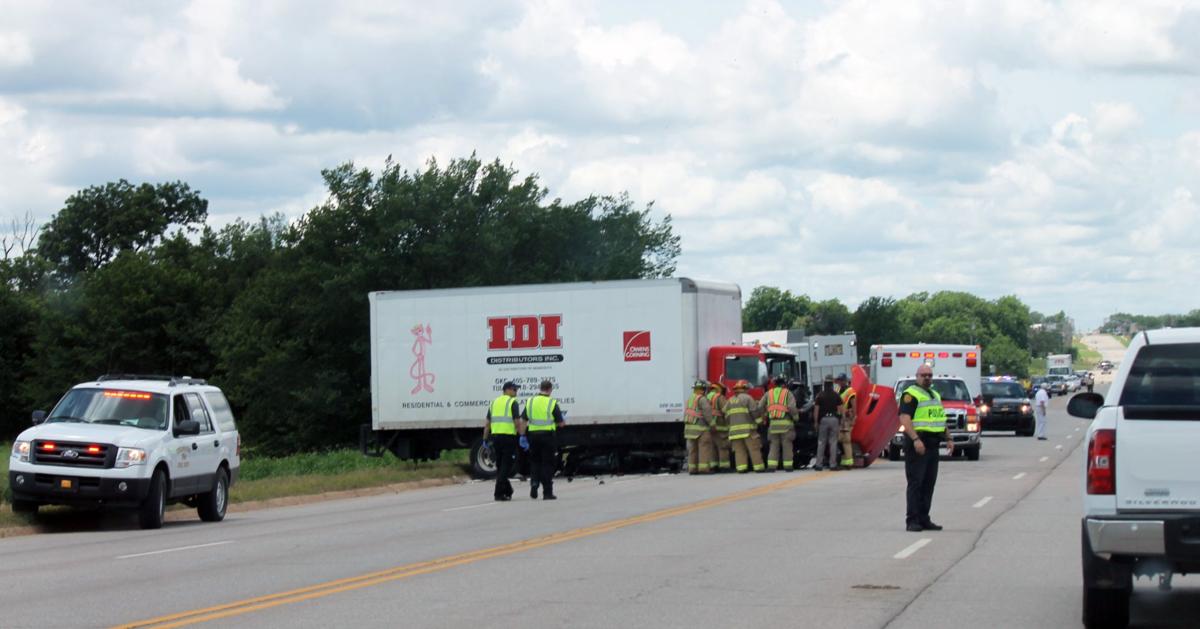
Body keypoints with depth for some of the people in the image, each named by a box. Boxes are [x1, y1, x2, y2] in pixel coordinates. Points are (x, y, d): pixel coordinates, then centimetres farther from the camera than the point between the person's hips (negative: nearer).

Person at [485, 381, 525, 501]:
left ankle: (508, 491, 24)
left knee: (500, 466, 15)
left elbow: (487, 423, 14)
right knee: (506, 466, -3)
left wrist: (485, 439, 16)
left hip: (495, 436, 6)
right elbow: (517, 421, -13)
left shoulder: (494, 402, 16)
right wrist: (522, 436, -11)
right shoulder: (512, 402, -4)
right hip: (508, 436, -6)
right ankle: (499, 493, -8)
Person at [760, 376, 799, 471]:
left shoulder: (768, 393, 12)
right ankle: (788, 466, 3)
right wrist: (795, 417, 4)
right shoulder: (788, 393, 2)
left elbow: (760, 407, 7)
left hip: (773, 423, 3)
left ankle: (771, 466, -6)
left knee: (773, 446, 6)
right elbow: (792, 407, -10)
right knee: (787, 446, 4)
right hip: (786, 423, -3)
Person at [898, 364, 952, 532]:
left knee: (929, 483, 9)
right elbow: (904, 419, -18)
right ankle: (912, 521, -8)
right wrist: (915, 439, -28)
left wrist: (948, 439, 17)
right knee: (915, 483, -8)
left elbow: (941, 419, 28)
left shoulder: (935, 395, 21)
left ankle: (924, 519, 14)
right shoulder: (911, 394, -7)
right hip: (917, 444, -8)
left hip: (932, 445, 9)